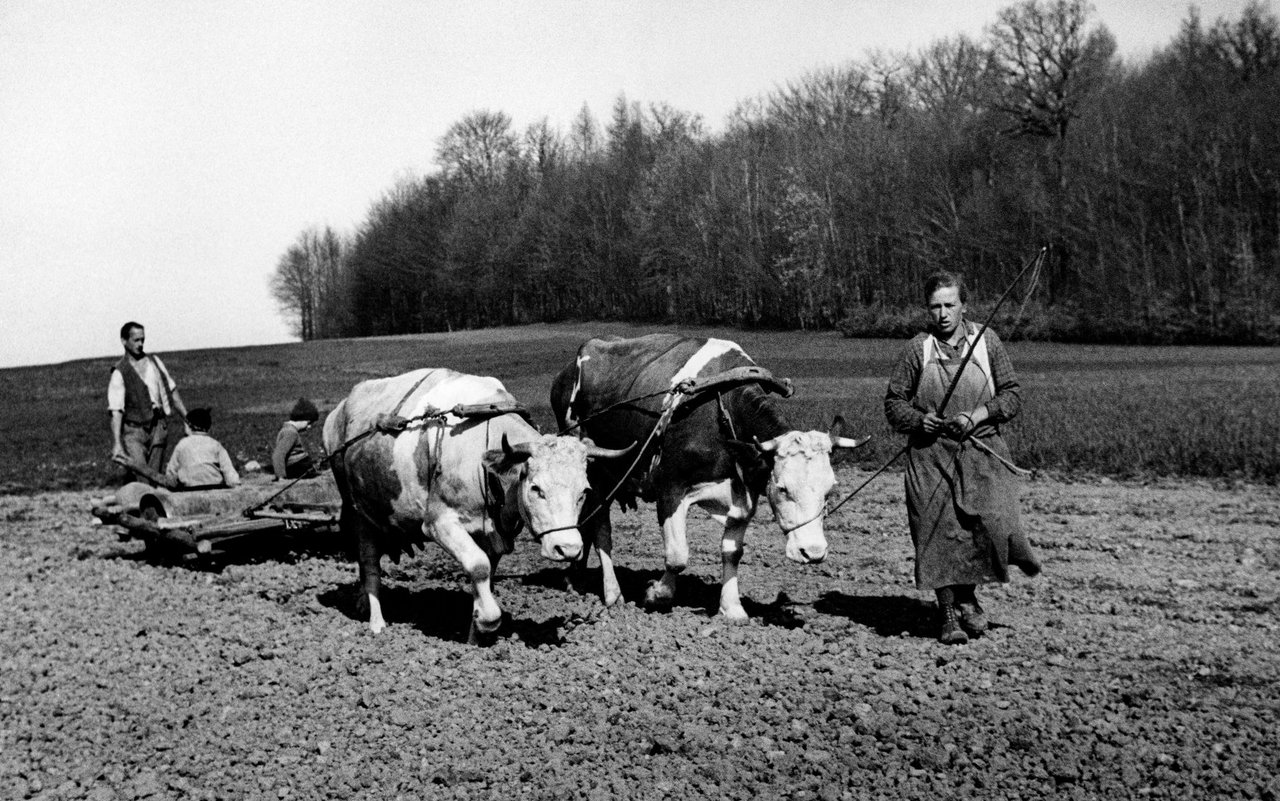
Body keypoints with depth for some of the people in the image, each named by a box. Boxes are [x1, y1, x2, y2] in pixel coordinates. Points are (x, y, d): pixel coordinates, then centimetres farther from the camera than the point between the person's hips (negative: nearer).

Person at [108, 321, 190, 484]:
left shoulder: (154, 361, 9)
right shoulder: (119, 373, -7)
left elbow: (172, 391, 18)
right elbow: (116, 411, -13)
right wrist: (116, 444, -23)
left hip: (158, 426, 4)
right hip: (134, 430, -4)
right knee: (140, 478, -17)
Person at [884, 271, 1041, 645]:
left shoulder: (987, 341, 5)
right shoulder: (917, 349, 3)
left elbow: (1012, 394, 6)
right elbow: (893, 402, 7)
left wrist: (978, 415, -9)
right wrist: (919, 419, -12)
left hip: (982, 450, 1)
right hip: (930, 455, 0)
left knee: (993, 525, -10)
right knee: (939, 531, -2)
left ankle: (967, 595, 16)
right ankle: (949, 613, 11)